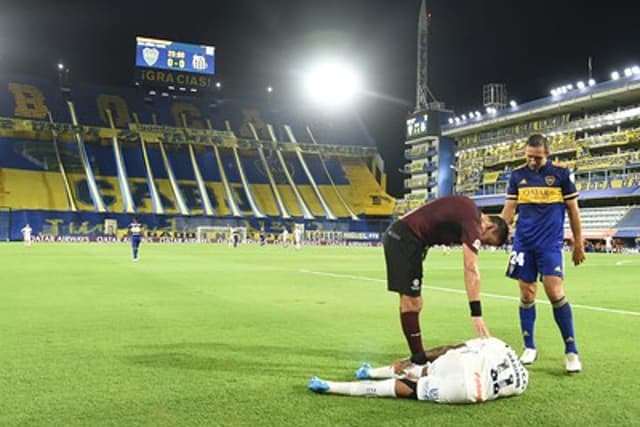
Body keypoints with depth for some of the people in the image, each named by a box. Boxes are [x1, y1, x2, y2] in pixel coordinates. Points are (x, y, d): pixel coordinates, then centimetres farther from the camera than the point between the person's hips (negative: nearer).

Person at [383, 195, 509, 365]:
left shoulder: (469, 210, 12)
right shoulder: (472, 221, -16)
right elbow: (471, 269, -23)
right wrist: (476, 314, -25)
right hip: (404, 238, -10)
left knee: (413, 303, 12)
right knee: (411, 303, -7)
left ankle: (419, 358, 19)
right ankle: (419, 361, -2)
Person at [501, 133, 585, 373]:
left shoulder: (561, 173, -1)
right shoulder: (517, 175, 6)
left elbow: (573, 210, 4)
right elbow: (509, 209, 9)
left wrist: (578, 244, 6)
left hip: (550, 243, -3)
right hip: (523, 243, 3)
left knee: (555, 292, -11)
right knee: (527, 294, 5)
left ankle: (571, 351, 2)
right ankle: (529, 347, 17)